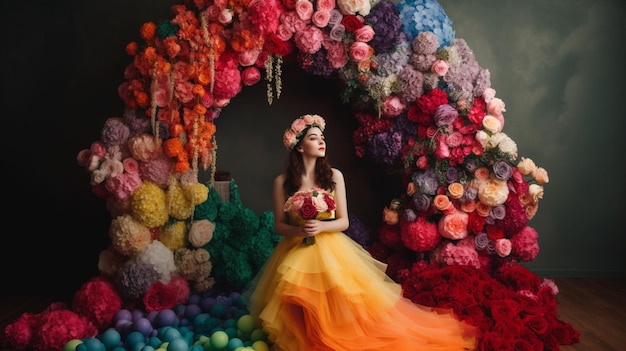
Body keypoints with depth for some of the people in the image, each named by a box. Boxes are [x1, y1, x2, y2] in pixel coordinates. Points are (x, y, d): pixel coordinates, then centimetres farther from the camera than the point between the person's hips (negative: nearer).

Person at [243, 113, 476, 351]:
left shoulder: (334, 176, -3)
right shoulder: (282, 181, -4)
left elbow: (343, 222, -1)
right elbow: (279, 225, -1)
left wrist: (321, 227, -22)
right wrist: (298, 230, -23)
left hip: (331, 251, 0)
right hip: (296, 253, 0)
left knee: (341, 307, -10)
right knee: (297, 311, -10)